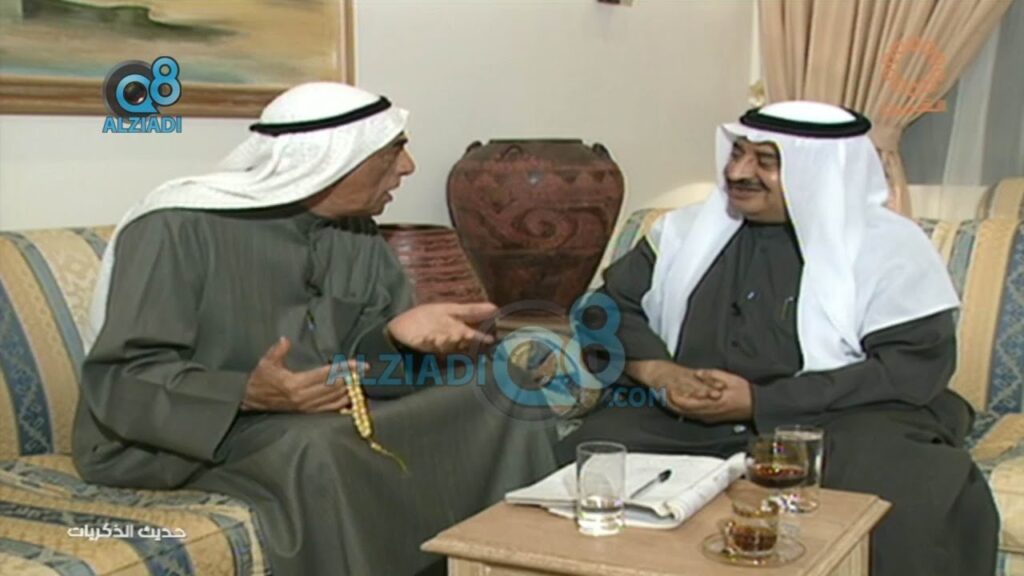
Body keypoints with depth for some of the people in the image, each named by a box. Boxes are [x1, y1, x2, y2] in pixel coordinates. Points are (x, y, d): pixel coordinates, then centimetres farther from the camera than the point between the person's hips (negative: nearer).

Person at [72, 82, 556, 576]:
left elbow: (358, 367, 5)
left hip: (325, 418, 6)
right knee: (321, 453, -37)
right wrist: (251, 394, -35)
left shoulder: (361, 240, 5)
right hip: (183, 435, -6)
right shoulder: (180, 226, -17)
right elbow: (121, 380, -20)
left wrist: (399, 334, -18)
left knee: (497, 422, -7)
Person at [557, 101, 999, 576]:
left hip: (835, 426, -2)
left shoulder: (890, 247, -1)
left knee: (905, 500, -34)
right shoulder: (687, 230, 13)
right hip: (685, 424, 3)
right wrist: (656, 370, -9)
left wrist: (760, 403, -15)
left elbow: (915, 367, -10)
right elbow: (611, 305, 15)